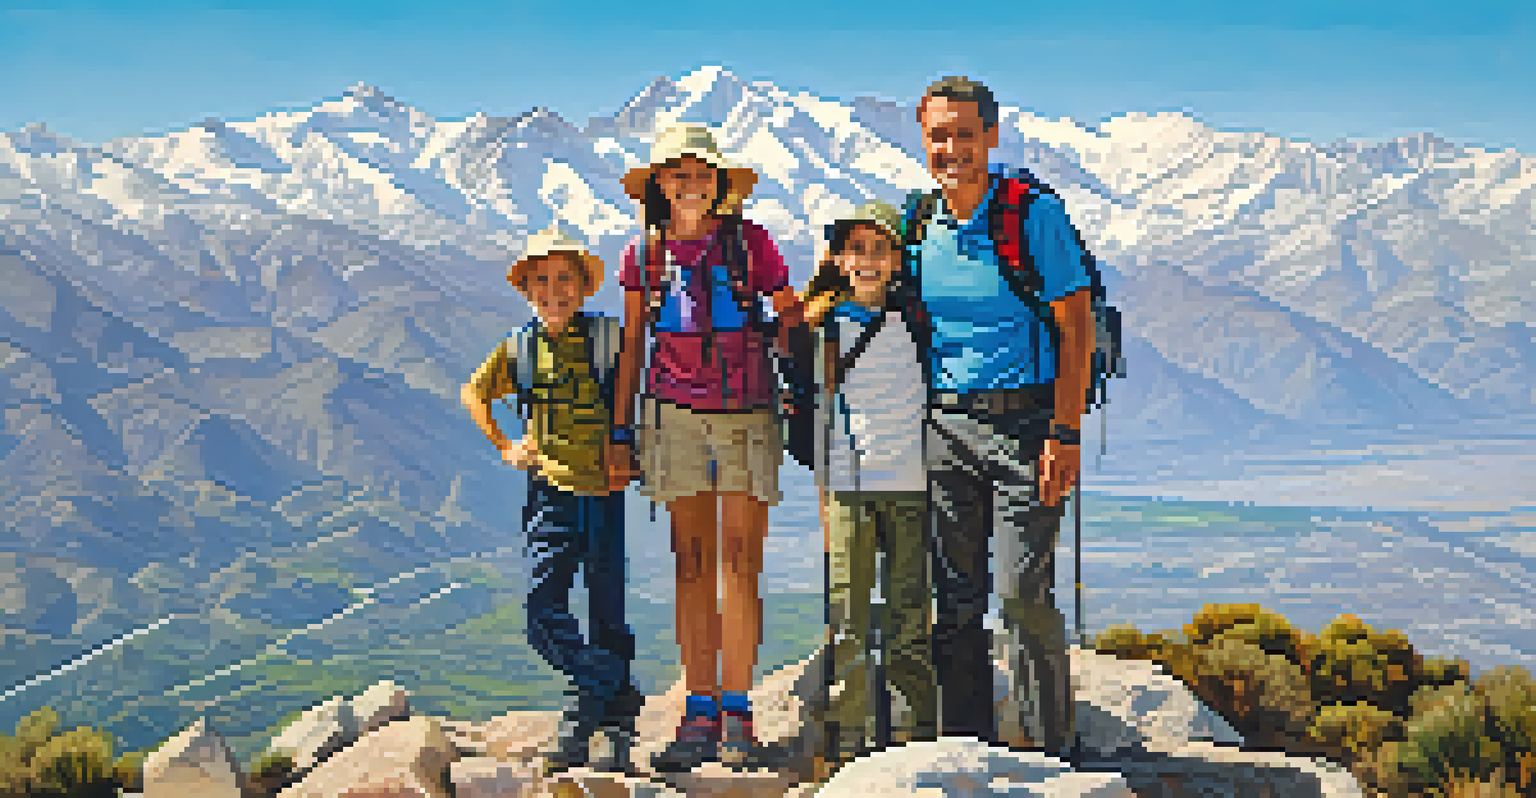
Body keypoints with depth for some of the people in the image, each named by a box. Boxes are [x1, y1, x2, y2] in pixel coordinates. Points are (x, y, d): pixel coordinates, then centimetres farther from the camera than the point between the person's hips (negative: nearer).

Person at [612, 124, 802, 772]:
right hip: (676, 413, 2)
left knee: (741, 563, -3)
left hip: (747, 410, -2)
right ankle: (700, 712, 7)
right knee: (692, 564, 3)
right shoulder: (645, 254, 8)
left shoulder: (749, 242, 2)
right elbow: (631, 349, 14)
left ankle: (737, 714, 3)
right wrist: (620, 428, 10)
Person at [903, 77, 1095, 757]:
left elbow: (1076, 328, -7)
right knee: (955, 597, 6)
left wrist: (1065, 434, -14)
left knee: (1024, 594, -10)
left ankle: (1044, 746, 0)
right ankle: (963, 745, 14)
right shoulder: (916, 222, 9)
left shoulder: (1035, 213, -5)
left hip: (1023, 420, -5)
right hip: (943, 426, 5)